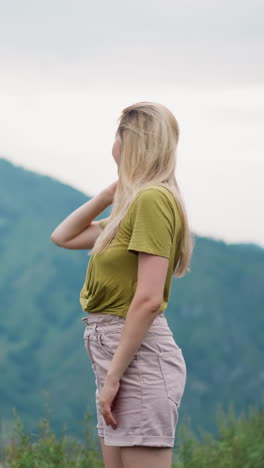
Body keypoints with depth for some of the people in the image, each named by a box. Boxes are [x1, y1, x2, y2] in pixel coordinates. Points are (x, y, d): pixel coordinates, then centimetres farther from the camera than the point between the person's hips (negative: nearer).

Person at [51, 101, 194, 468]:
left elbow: (148, 298, -21)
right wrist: (111, 193, 14)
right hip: (115, 351, 10)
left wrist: (113, 376, -19)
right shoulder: (133, 203, 15)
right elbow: (64, 237, 24)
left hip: (139, 355, -10)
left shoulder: (153, 199, -14)